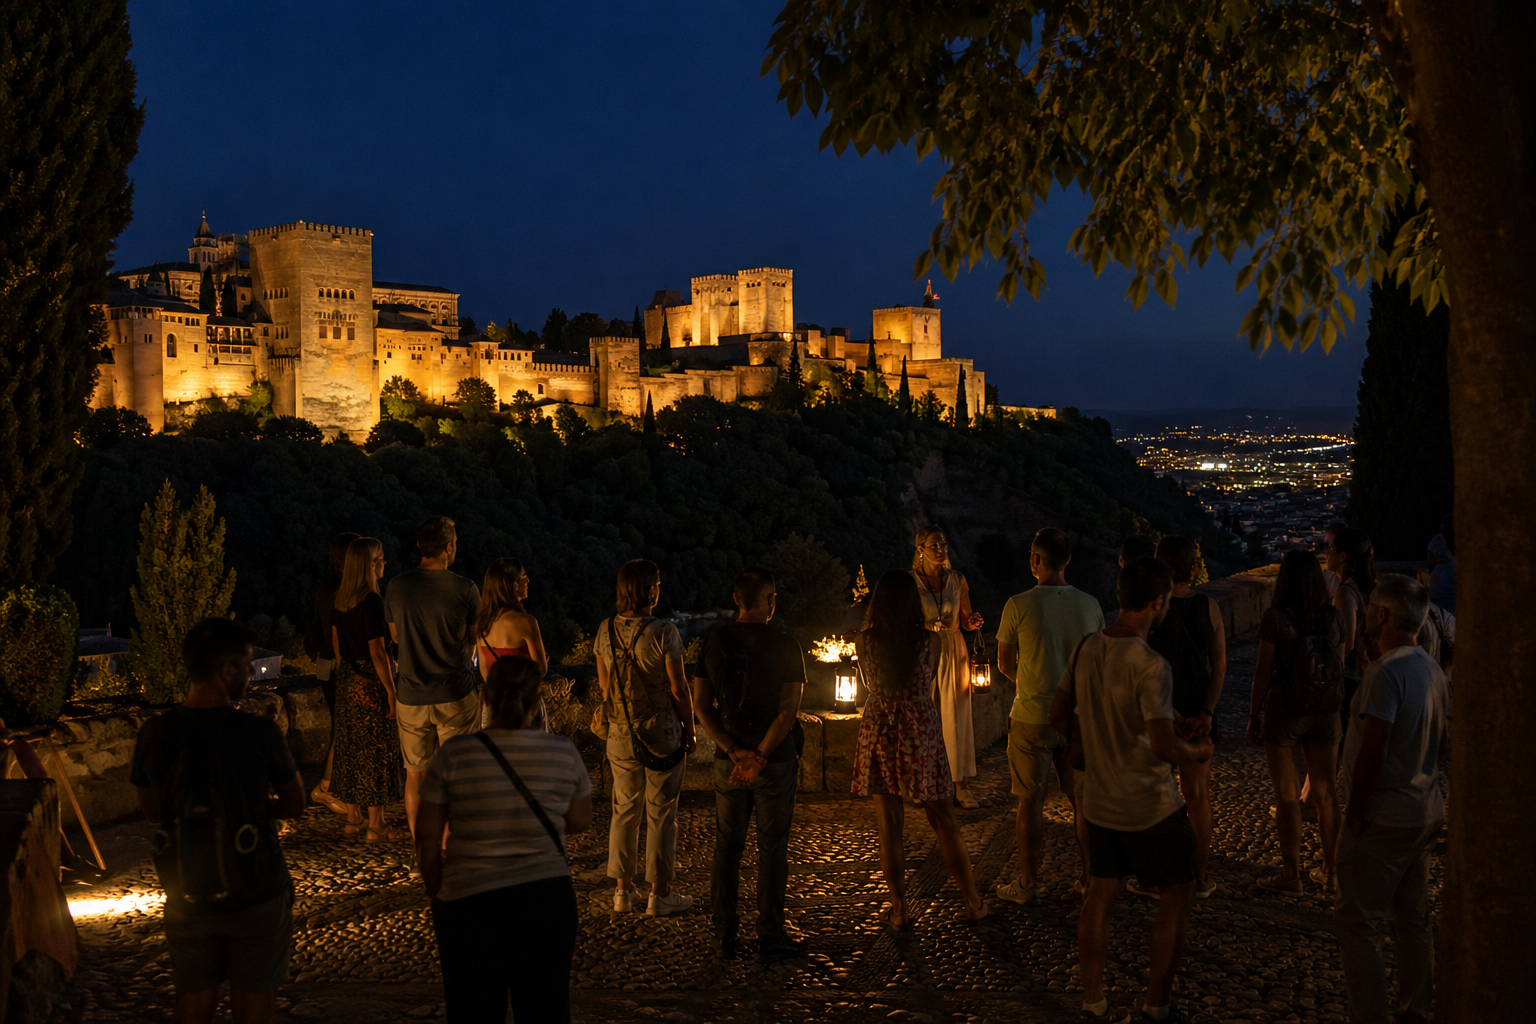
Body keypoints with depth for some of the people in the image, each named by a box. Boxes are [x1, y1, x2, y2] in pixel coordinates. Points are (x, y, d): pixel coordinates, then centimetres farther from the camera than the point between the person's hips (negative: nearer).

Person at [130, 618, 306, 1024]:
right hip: (256, 896, -3)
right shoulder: (259, 733, -20)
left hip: (186, 897, 3)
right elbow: (294, 804, -5)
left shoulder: (154, 735, -11)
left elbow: (153, 810, 6)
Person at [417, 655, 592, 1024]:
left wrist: (436, 895, 11)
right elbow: (580, 822, 8)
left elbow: (427, 838, -2)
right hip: (547, 899, 1)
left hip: (468, 900, -1)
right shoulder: (563, 752, -5)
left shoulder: (453, 755, -9)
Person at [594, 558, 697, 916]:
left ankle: (623, 890, 20)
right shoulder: (664, 633, -16)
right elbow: (678, 688, -12)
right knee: (661, 813, 5)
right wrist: (689, 729, 1)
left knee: (624, 810, 14)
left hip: (621, 734, 5)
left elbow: (604, 683, 9)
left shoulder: (605, 631, 0)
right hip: (661, 732, -5)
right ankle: (660, 894, 11)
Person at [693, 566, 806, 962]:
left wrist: (735, 752, -7)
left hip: (728, 763, 3)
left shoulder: (714, 643, 1)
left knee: (727, 846, 12)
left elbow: (702, 705, -2)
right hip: (776, 762, -3)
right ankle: (770, 937, 8)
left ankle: (724, 935, 16)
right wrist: (759, 758, -14)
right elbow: (789, 711, -14)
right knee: (772, 848, 5)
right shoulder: (785, 646, -9)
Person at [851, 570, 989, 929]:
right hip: (921, 734, -1)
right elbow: (929, 683, 7)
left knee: (889, 825, 8)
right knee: (944, 822, 10)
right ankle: (973, 902, 19)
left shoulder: (864, 641, -6)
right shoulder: (931, 641, -9)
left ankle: (899, 909, 14)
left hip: (879, 734, 1)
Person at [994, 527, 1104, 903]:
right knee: (1083, 797, 14)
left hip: (1032, 717, -3)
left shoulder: (1019, 605, -14)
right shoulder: (1090, 604, -2)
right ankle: (1089, 877, 22)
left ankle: (1027, 883, 15)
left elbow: (1004, 664, -2)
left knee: (1031, 801, 6)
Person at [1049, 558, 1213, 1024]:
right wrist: (1198, 751, -5)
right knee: (1177, 896, 11)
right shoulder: (1150, 666, -24)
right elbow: (1164, 747, -26)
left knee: (1099, 898, 15)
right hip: (1151, 807, -6)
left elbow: (1059, 718, 7)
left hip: (1099, 802, 7)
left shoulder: (1085, 649, -3)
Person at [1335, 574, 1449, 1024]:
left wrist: (1355, 813, -16)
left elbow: (1373, 751, -24)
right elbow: (1443, 739, 16)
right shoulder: (1432, 668, 7)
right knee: (1414, 919, 18)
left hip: (1383, 818, -9)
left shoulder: (1386, 671, -21)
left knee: (1358, 922, -1)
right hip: (1425, 812, 9)